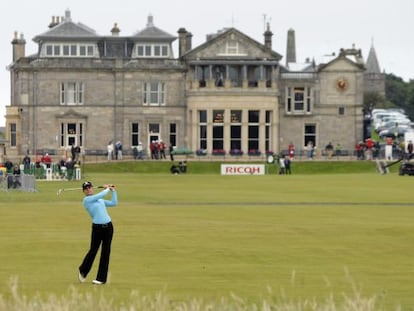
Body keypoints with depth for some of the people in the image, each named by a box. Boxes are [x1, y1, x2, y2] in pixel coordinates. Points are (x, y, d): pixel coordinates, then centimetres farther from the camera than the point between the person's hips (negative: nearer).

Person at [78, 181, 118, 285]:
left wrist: (113, 191, 17)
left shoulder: (100, 199, 17)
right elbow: (101, 195, -14)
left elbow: (114, 203, 21)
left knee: (105, 252, 2)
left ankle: (101, 278, 7)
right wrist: (107, 189, 3)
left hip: (108, 227, 5)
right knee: (93, 251, -1)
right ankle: (83, 271, 25)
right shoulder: (86, 200, -4)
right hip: (97, 228, -5)